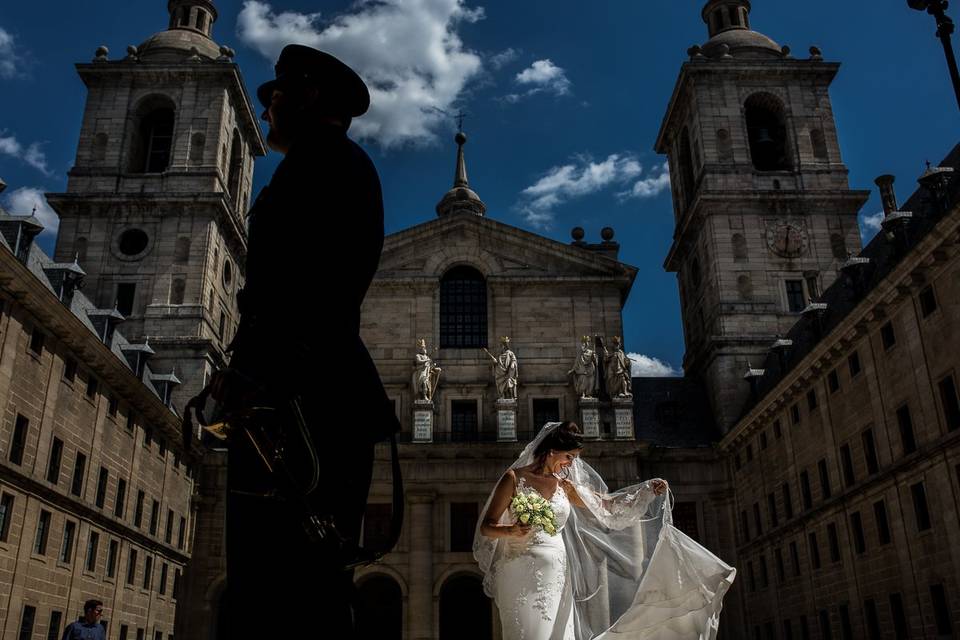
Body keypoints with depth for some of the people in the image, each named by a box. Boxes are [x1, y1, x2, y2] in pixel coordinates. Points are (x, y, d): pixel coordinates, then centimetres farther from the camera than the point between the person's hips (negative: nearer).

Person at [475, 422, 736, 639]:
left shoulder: (564, 486, 14)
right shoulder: (515, 478, 0)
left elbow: (605, 505, 20)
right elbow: (486, 527, 0)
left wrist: (648, 489, 13)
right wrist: (511, 531, -21)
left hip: (555, 578, 5)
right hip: (522, 577, -5)